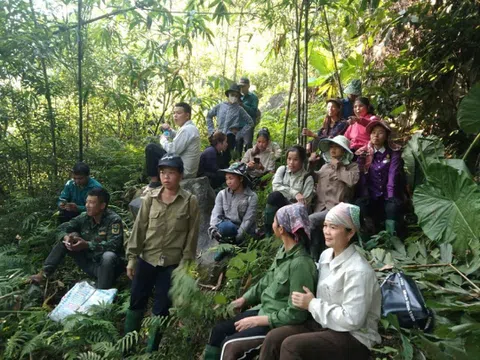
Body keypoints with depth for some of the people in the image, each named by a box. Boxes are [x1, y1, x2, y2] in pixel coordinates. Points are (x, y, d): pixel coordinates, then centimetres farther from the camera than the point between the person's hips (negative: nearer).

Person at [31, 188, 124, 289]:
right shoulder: (84, 217, -1)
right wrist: (66, 237, -23)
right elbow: (61, 228, 1)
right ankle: (44, 273, -8)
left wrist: (87, 245, -37)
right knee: (65, 241, -3)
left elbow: (113, 245, -29)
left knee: (108, 256, -40)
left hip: (107, 265, -6)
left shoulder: (114, 220, -18)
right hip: (88, 263, 6)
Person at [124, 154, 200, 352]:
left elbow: (192, 235, -5)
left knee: (161, 308, 9)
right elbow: (139, 228, 2)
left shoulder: (190, 201, -7)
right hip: (146, 260, 2)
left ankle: (151, 350, 26)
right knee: (136, 303, 12)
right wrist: (132, 258, 0)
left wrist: (185, 264, -6)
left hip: (171, 264, -2)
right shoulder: (150, 197, -1)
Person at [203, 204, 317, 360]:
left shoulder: (301, 263, -27)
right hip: (264, 309, 9)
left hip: (280, 323, -8)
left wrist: (257, 321, -19)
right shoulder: (284, 250, 0)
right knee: (219, 330, 5)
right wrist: (242, 300, 10)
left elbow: (296, 314, -23)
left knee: (230, 345, -14)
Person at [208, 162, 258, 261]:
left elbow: (248, 220, -13)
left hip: (243, 233, 0)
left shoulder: (252, 197, -7)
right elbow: (216, 214, -6)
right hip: (226, 229, 1)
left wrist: (237, 237, -23)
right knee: (225, 225, -33)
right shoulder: (222, 194, 1)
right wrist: (213, 229, -26)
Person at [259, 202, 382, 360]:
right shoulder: (326, 255, 3)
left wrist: (312, 304, -18)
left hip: (353, 337, -7)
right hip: (325, 324, 8)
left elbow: (352, 320, -25)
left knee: (291, 345, -25)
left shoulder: (358, 271, -22)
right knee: (273, 337, -11)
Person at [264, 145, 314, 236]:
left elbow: (304, 204, -9)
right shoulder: (282, 169, 5)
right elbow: (275, 186, -11)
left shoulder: (307, 178, -4)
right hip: (279, 205, 2)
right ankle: (267, 232, -20)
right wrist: (294, 193, -21)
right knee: (275, 195, -30)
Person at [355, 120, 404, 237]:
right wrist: (365, 197, -14)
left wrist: (391, 197, -23)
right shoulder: (363, 153, 7)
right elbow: (362, 177, -1)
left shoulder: (394, 152, 2)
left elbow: (393, 175, -11)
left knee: (393, 207, -32)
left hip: (387, 197, -1)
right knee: (359, 205, -29)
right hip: (371, 197, 1)